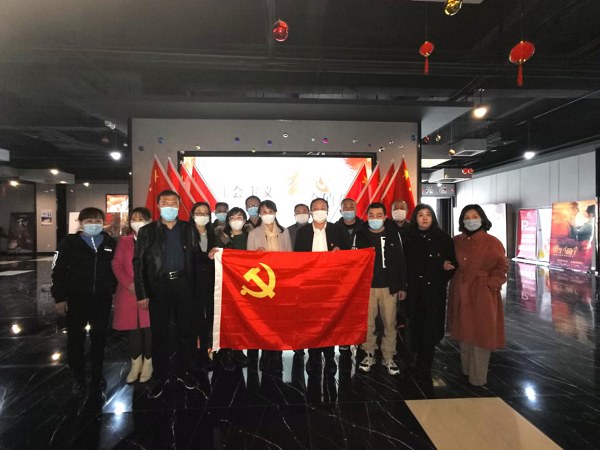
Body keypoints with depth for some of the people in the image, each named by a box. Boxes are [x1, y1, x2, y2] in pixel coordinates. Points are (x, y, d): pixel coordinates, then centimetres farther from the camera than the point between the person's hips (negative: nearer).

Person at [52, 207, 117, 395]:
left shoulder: (110, 243, 2)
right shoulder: (69, 243, -4)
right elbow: (58, 272, -3)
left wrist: (114, 290, 6)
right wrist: (60, 298, -5)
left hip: (102, 298, 2)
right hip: (77, 298, -1)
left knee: (99, 337, 12)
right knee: (76, 338, 10)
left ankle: (97, 375, 30)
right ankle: (78, 378, 27)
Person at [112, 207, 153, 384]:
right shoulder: (124, 241, 12)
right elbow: (116, 264, 8)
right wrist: (128, 283, -7)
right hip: (129, 293, 3)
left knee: (149, 328, 2)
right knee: (132, 329, 8)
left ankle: (147, 364, 20)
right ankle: (135, 365, 24)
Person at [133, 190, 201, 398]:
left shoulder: (190, 229, 7)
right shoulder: (147, 231, 5)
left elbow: (196, 258, 3)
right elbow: (139, 262, 0)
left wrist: (195, 287, -6)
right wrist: (142, 293, -7)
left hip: (183, 284, 1)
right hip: (158, 286, 0)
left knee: (186, 330, 8)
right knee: (159, 333, 9)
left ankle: (184, 371, 26)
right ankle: (160, 376, 25)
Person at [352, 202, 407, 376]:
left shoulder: (394, 234, 1)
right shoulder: (360, 235, -1)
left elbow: (401, 261, 5)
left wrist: (402, 286, 4)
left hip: (390, 287, 1)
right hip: (366, 287, 0)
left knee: (390, 323, 8)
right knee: (367, 324, 8)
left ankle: (388, 358, 25)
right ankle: (369, 355, 27)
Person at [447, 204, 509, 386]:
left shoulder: (492, 243, -8)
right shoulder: (457, 241, 6)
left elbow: (501, 268, -6)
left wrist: (489, 284, -14)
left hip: (482, 294, -4)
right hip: (461, 293, 5)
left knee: (480, 334, 4)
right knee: (464, 332, 15)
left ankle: (478, 377, 18)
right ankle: (465, 369, 32)